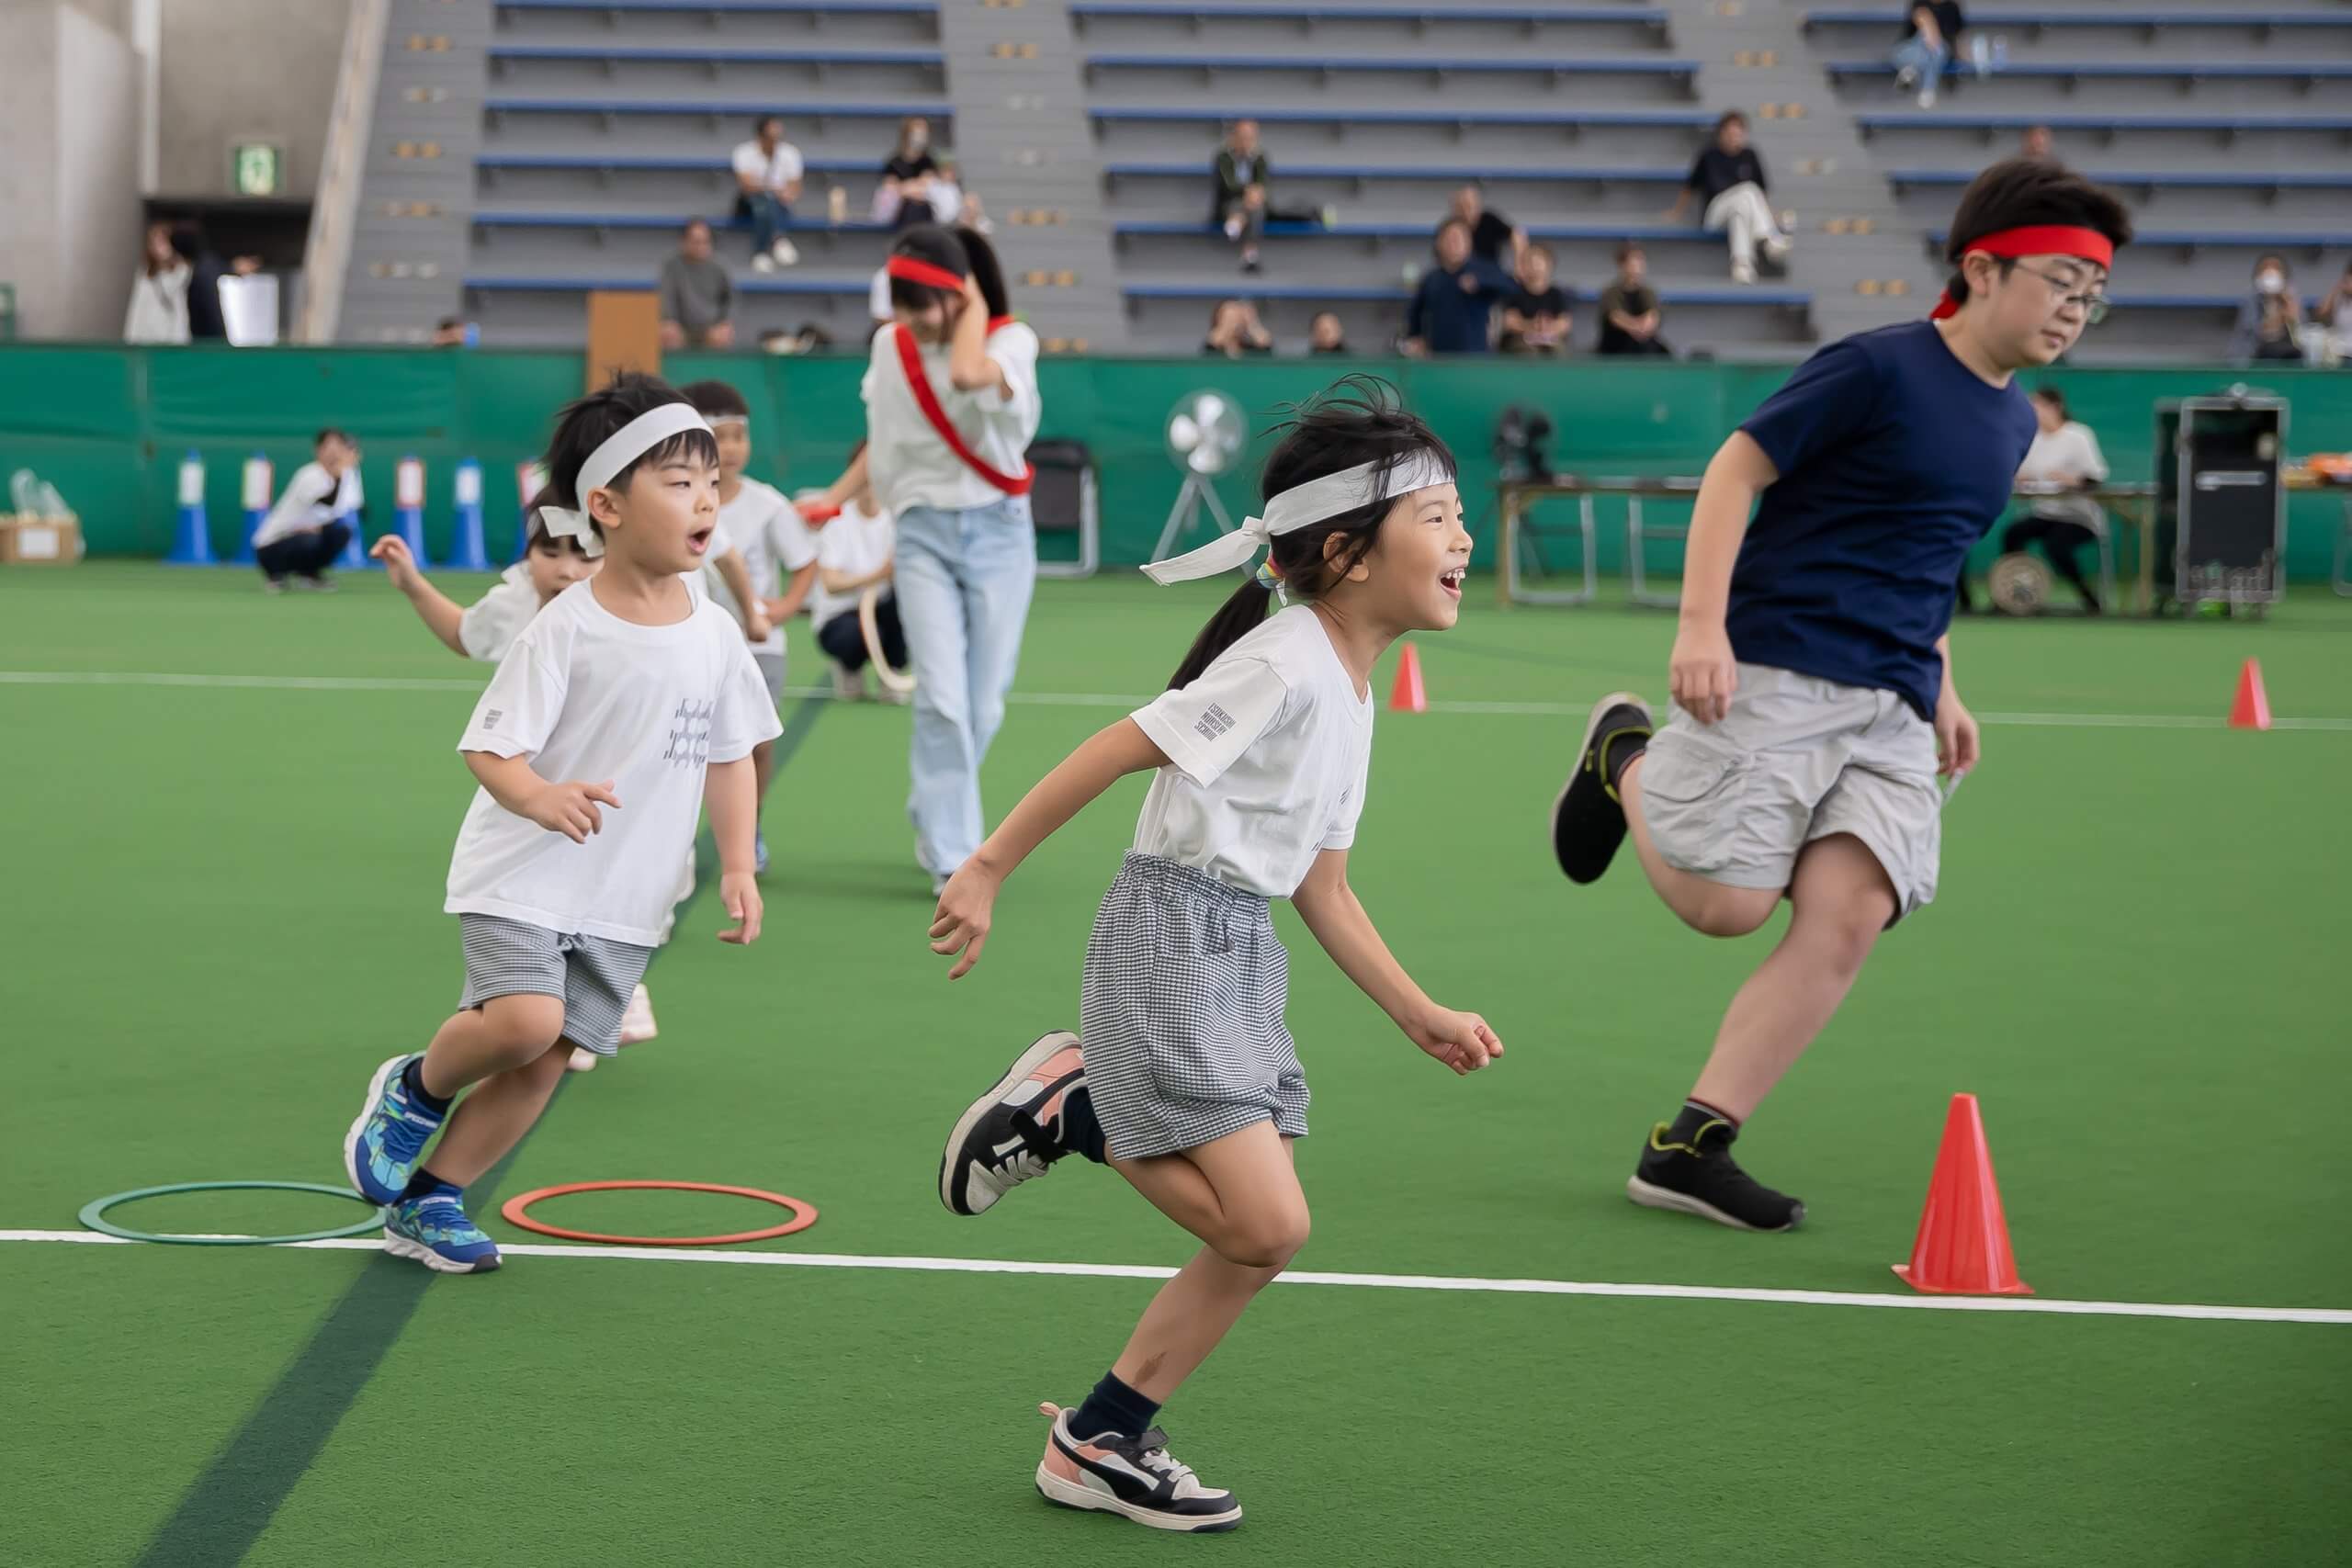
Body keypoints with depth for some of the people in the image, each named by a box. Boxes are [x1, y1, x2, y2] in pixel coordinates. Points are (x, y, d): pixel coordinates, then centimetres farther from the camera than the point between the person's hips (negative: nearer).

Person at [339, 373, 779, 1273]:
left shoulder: (715, 634, 0)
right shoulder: (564, 630, -15)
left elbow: (730, 756, 12)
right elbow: (489, 747, -16)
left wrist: (737, 866, 3)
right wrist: (540, 797, -36)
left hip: (625, 898, 5)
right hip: (523, 873, -5)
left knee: (544, 1062, 3)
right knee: (523, 1019, -25)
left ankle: (429, 1200, 18)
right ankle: (416, 1089, 7)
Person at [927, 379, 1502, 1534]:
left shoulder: (1348, 695, 14)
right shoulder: (1282, 663, -16)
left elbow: (1322, 886, 19)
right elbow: (1119, 749, -17)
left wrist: (1420, 1015, 20)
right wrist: (990, 870, -19)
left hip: (1244, 960, 9)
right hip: (1171, 945, -9)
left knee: (1252, 1244, 6)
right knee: (1267, 1224, -16)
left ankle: (1098, 1444, 17)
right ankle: (1072, 1108, 3)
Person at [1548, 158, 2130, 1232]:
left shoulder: (2012, 422, 16)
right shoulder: (1877, 369, -9)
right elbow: (1736, 469, -10)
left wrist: (1940, 690, 23)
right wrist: (1701, 625, -19)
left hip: (1892, 710, 7)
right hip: (1773, 676, -7)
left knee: (1847, 916, -9)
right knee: (1725, 903, -7)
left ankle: (1688, 1148, -5)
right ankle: (1627, 761, 24)